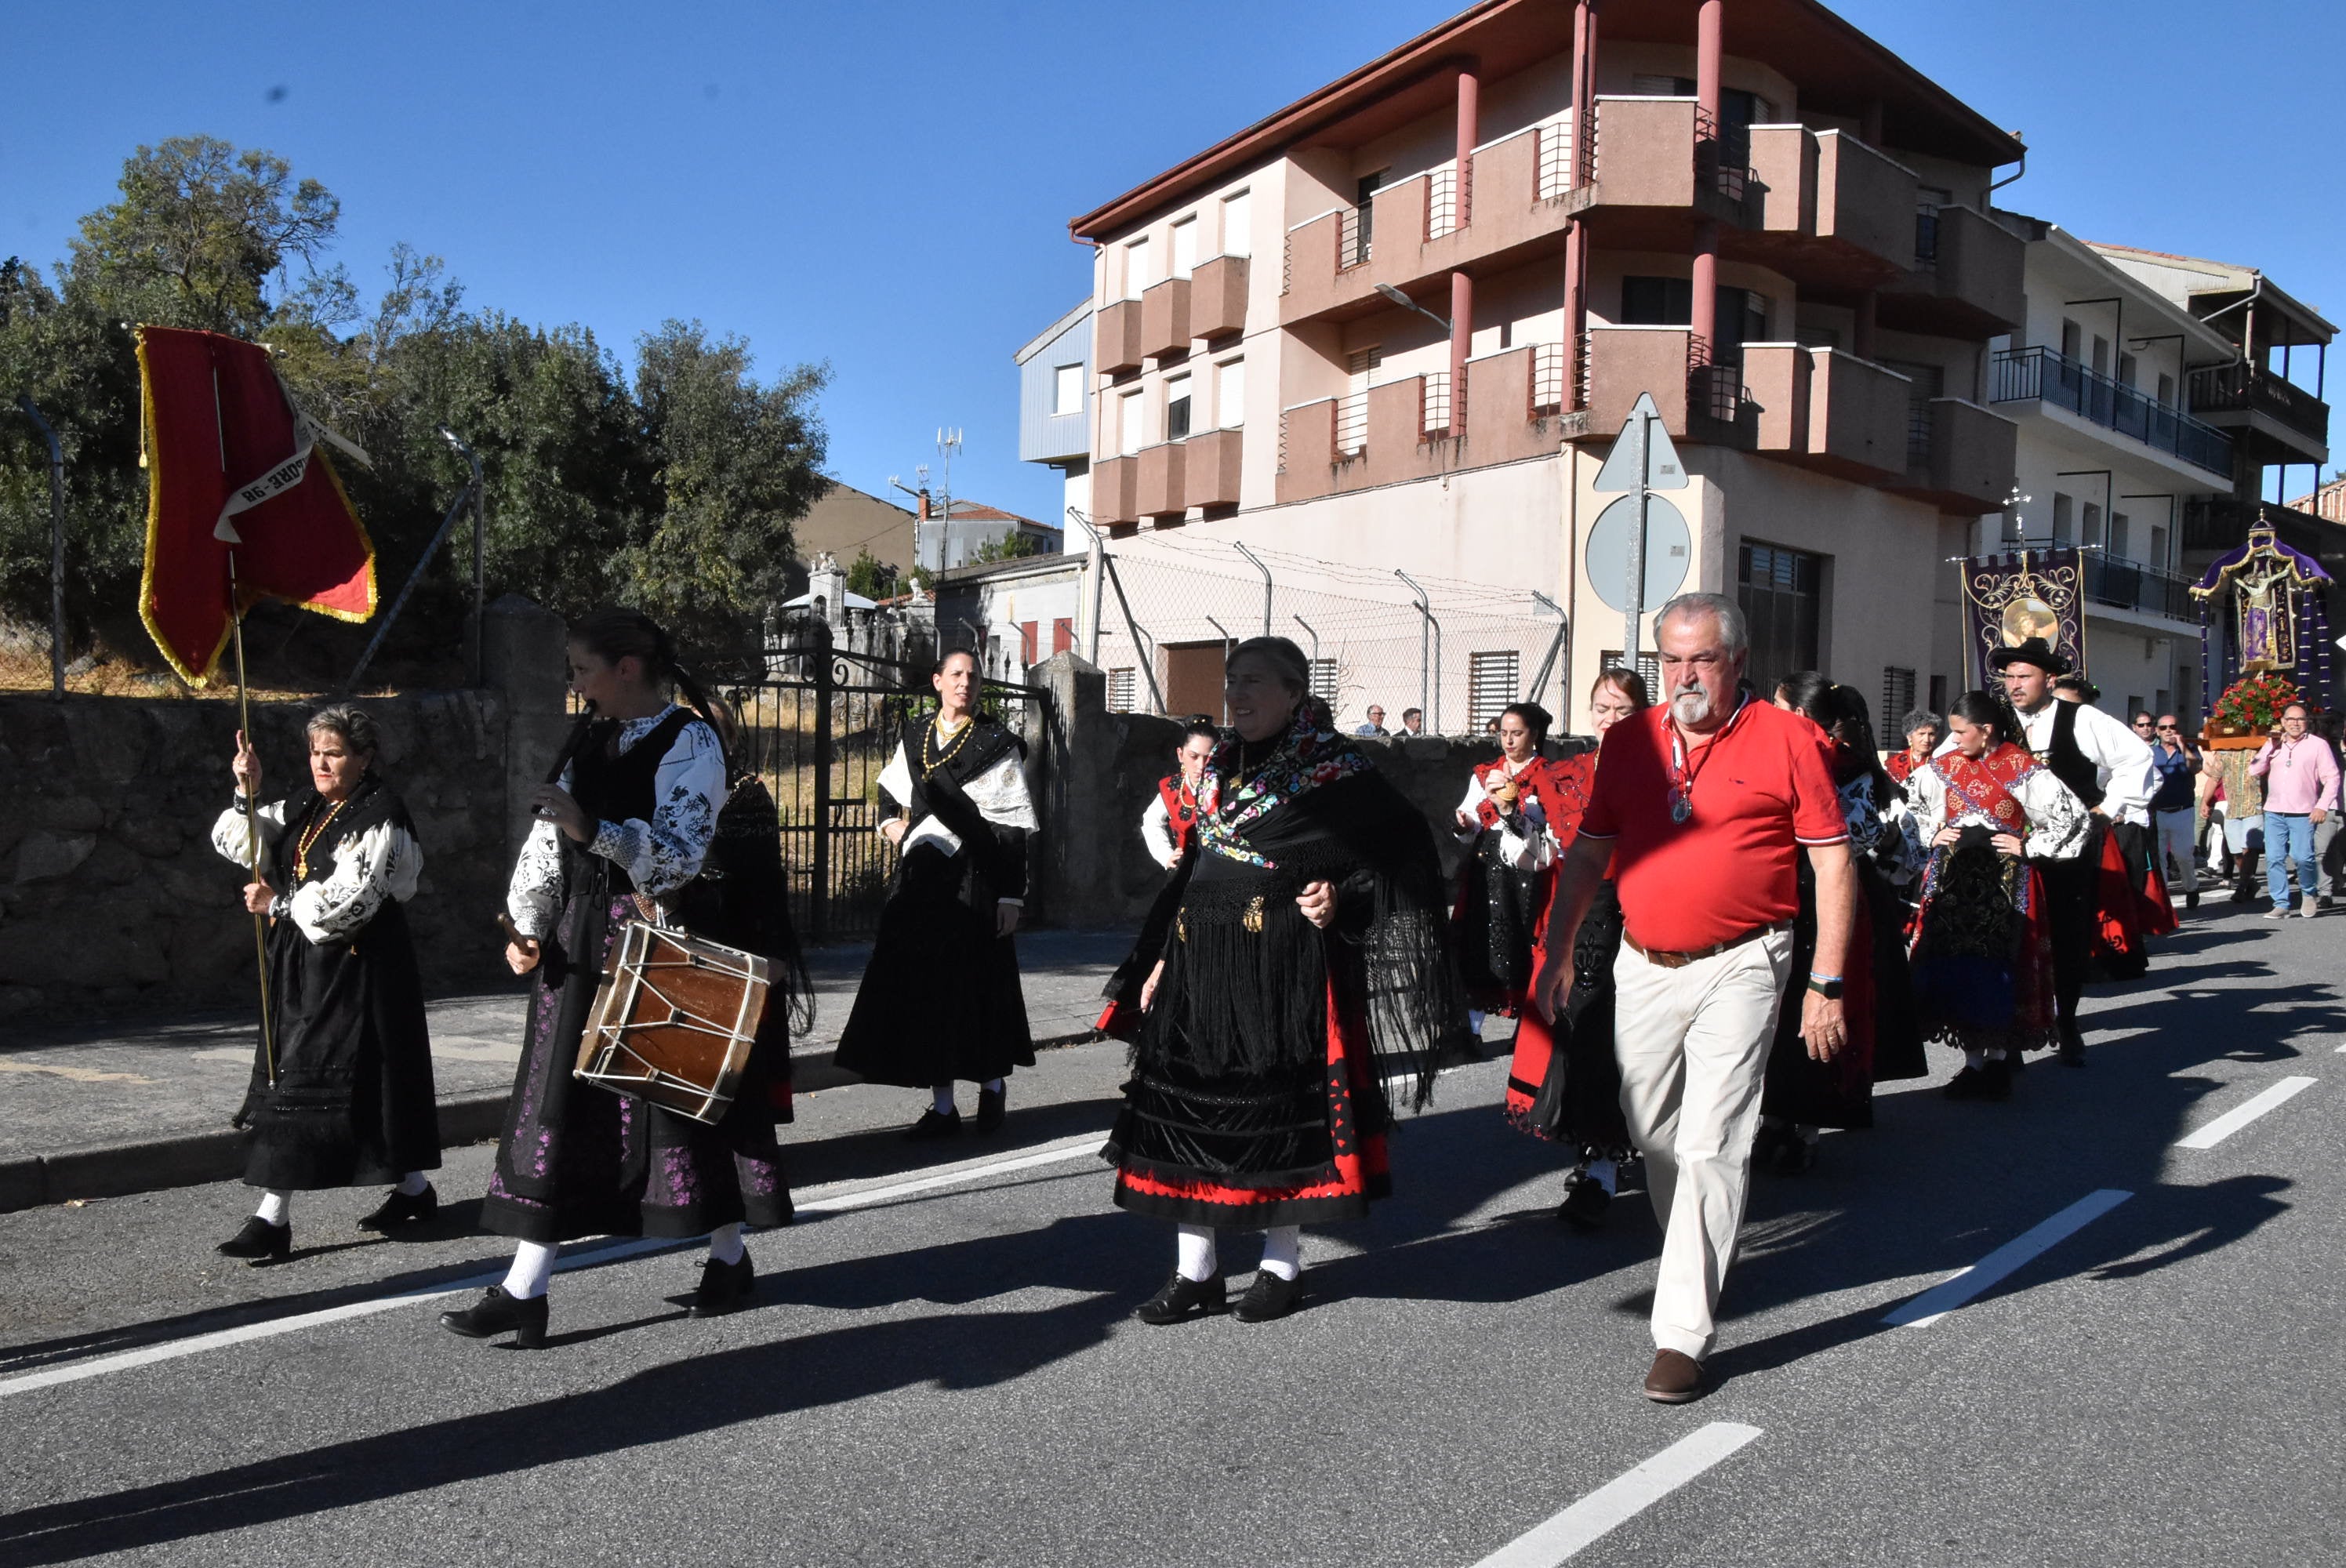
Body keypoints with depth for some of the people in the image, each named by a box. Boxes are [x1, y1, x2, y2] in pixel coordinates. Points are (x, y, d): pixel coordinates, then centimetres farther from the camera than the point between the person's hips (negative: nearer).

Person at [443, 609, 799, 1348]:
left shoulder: (689, 740, -10)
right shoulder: (592, 739, 12)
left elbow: (679, 852, -20)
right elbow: (550, 839, 11)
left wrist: (592, 829, -33)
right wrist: (525, 926, 1)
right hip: (582, 943, 7)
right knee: (558, 1101, 3)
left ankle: (729, 1258, 25)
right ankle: (524, 1290, 8)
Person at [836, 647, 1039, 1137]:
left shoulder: (997, 744, -1)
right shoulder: (914, 742, 13)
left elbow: (1016, 826, -5)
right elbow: (889, 792, 32)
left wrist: (1011, 896, -10)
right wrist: (893, 826, 11)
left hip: (974, 881, -4)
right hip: (922, 879, 4)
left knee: (974, 984, -1)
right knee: (926, 986, 2)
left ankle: (993, 1084, 23)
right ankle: (942, 1106, 9)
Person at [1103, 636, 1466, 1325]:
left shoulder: (1334, 769, -5)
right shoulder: (1222, 767, 14)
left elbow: (1403, 847, -4)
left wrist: (1341, 898, -15)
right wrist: (1164, 956, 16)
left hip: (1284, 964, -6)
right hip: (1202, 960, 6)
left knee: (1280, 1106, 2)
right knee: (1188, 1103, 4)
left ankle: (1281, 1264, 20)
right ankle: (1196, 1270, 15)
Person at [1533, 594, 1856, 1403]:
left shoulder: (1787, 740, -5)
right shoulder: (1628, 742, 8)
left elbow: (1834, 864, -4)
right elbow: (1587, 854, 14)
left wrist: (1826, 984, -8)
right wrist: (1559, 952, 9)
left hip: (1737, 969, -5)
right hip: (1642, 966, 5)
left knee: (1710, 1145, -9)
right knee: (1651, 1132, 16)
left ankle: (1683, 1332, -1)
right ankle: (1697, 1259, 42)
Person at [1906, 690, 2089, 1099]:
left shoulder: (2021, 769, -5)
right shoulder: (1946, 766, 8)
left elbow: (2071, 814, -5)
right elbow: (1911, 800, 22)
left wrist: (2028, 847, -6)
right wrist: (1931, 835, 10)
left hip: (2005, 881, -4)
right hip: (1953, 879, 4)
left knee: (1999, 970, -4)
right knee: (1957, 968, 0)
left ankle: (1999, 1059, 11)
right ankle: (1973, 1061, 11)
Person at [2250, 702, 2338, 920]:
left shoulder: (2318, 745, 2)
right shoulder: (2273, 744, 13)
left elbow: (2332, 778, 0)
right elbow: (2254, 771, 5)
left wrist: (2323, 806, -9)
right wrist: (2269, 747, -4)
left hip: (2303, 814, -3)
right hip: (2274, 812, 4)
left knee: (2303, 857, -11)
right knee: (2274, 858, -1)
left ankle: (2309, 894, 16)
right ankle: (2281, 905, 5)